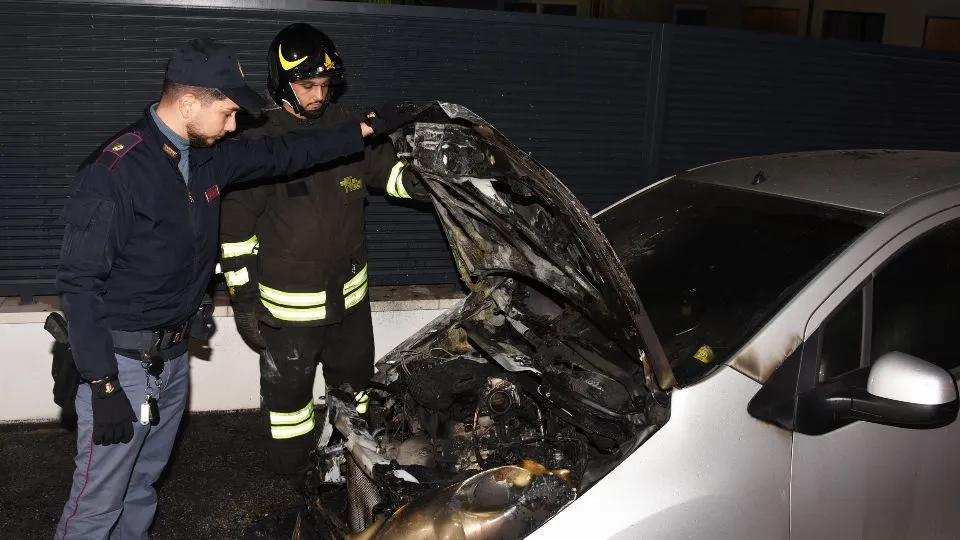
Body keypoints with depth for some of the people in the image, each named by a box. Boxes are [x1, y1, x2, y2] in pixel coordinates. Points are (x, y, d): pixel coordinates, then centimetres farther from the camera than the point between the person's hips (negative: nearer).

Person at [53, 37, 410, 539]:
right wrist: (103, 385, -21)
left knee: (141, 485, 22)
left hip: (173, 355, 8)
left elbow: (283, 153, 14)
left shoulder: (207, 156, 1)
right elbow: (79, 283, -20)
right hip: (122, 362, -7)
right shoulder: (116, 170, -22)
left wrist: (365, 128, 12)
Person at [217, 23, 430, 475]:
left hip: (350, 293, 5)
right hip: (288, 304, -5)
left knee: (355, 385, 21)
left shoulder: (349, 127, -3)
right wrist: (243, 301, -9)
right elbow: (235, 227, -10)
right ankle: (290, 481, 35)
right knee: (288, 392, 11)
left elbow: (389, 167, 12)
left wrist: (418, 179, -12)